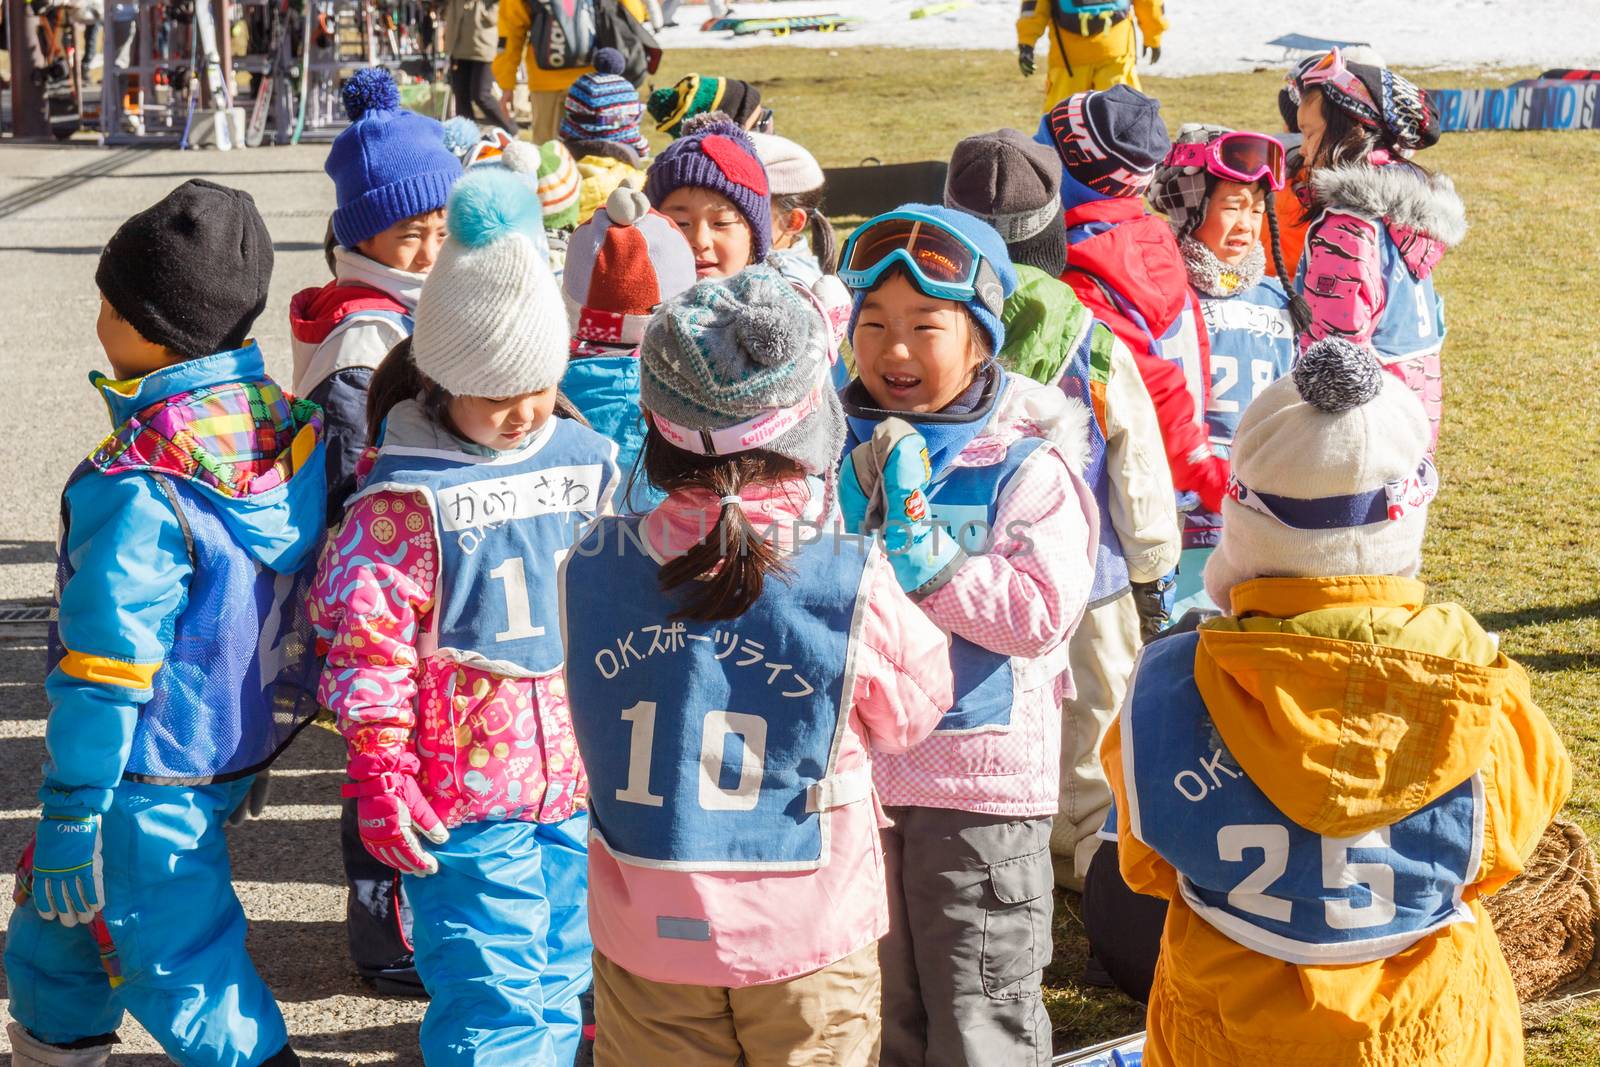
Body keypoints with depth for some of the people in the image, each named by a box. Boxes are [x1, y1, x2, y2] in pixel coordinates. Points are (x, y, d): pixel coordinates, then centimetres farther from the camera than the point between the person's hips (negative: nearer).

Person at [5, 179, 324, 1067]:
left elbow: (107, 670, -22)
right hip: (242, 748, 9)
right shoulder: (286, 422, -4)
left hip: (152, 777, -8)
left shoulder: (138, 485, -27)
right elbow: (291, 589, 7)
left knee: (177, 964, 7)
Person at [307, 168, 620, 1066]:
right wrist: (381, 779, -15)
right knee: (492, 992, -3)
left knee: (563, 973, 18)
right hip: (466, 796, -5)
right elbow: (371, 646, -11)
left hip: (580, 780, 6)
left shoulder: (587, 462, 6)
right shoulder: (407, 496, -11)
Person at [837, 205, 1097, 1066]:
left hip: (980, 774, -4)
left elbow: (1045, 610, -20)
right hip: (853, 762, 4)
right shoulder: (836, 446, 1)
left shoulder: (1027, 463, -10)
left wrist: (923, 554, -23)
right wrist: (848, 519, -19)